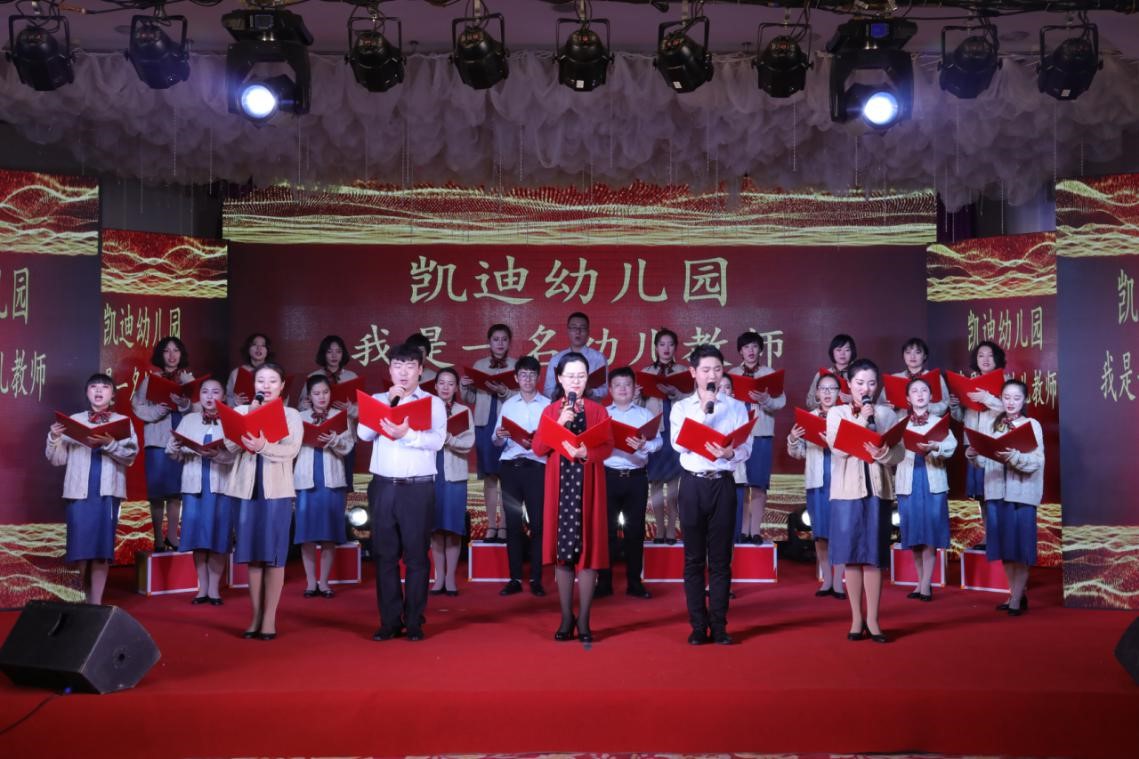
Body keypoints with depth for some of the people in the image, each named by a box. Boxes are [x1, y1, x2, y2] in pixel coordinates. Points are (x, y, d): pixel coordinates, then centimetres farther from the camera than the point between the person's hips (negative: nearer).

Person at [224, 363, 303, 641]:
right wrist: (251, 417, -10)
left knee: (274, 556, -1)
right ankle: (256, 616, 15)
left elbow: (291, 450, -12)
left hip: (277, 490, -2)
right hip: (248, 489, 2)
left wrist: (263, 446, -29)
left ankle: (269, 618, 5)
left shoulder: (291, 415, 4)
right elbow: (231, 445, -5)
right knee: (252, 555, 6)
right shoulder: (241, 411, 11)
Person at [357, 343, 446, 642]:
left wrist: (406, 434, -26)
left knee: (416, 555, 1)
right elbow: (364, 434, -3)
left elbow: (437, 440, -11)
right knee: (385, 554, 4)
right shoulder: (378, 400, 13)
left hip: (418, 487, -2)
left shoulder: (433, 403, 5)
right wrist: (389, 403, -9)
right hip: (383, 486, 2)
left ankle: (414, 622, 8)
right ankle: (390, 621, 11)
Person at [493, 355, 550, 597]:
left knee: (537, 523, -2)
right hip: (510, 466, 2)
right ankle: (515, 578, 10)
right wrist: (499, 437, -12)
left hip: (536, 467, -2)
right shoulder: (508, 405, 12)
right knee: (512, 523, 4)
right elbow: (497, 442, 10)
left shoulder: (547, 405, 4)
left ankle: (536, 579, 5)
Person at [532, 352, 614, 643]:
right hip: (560, 486, 1)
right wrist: (559, 424, -14)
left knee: (588, 551, -2)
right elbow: (538, 448, -2)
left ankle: (584, 621, 3)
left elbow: (608, 447, -2)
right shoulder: (550, 411, 9)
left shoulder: (597, 411, 8)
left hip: (588, 487, -1)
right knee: (562, 552, 1)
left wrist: (586, 451, -21)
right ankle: (566, 618, 9)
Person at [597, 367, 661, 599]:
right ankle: (604, 583, 8)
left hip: (636, 477, 1)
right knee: (607, 528, 1)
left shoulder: (645, 413, 9)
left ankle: (634, 583, 12)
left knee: (635, 529, 4)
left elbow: (658, 441, -4)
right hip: (608, 476, -1)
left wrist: (644, 445, -24)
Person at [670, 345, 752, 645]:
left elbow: (747, 449, -1)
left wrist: (730, 453, -22)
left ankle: (719, 625, 10)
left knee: (721, 557, 3)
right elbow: (679, 443, -10)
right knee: (694, 557, 4)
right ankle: (698, 625, 11)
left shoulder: (736, 407, 7)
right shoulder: (681, 407, 6)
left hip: (723, 484, 0)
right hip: (693, 484, 0)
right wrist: (704, 412, -11)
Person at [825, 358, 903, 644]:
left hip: (878, 490, 1)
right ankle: (856, 619, 11)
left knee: (874, 556, 1)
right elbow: (838, 449, -11)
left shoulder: (887, 414, 8)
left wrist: (883, 453, -20)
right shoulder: (837, 413, 3)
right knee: (852, 556, 2)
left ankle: (873, 620, 8)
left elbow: (899, 453, 1)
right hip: (847, 490, -1)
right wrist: (861, 420, -13)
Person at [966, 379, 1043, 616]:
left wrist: (1013, 457, -28)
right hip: (996, 491, 5)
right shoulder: (994, 425, 12)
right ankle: (1017, 594, 19)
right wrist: (973, 454, -12)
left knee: (1020, 546, -3)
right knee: (1004, 547, 8)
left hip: (1022, 493, -5)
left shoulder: (1032, 425, -1)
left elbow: (1037, 462, -12)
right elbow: (986, 461, 8)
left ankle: (1017, 600, 1)